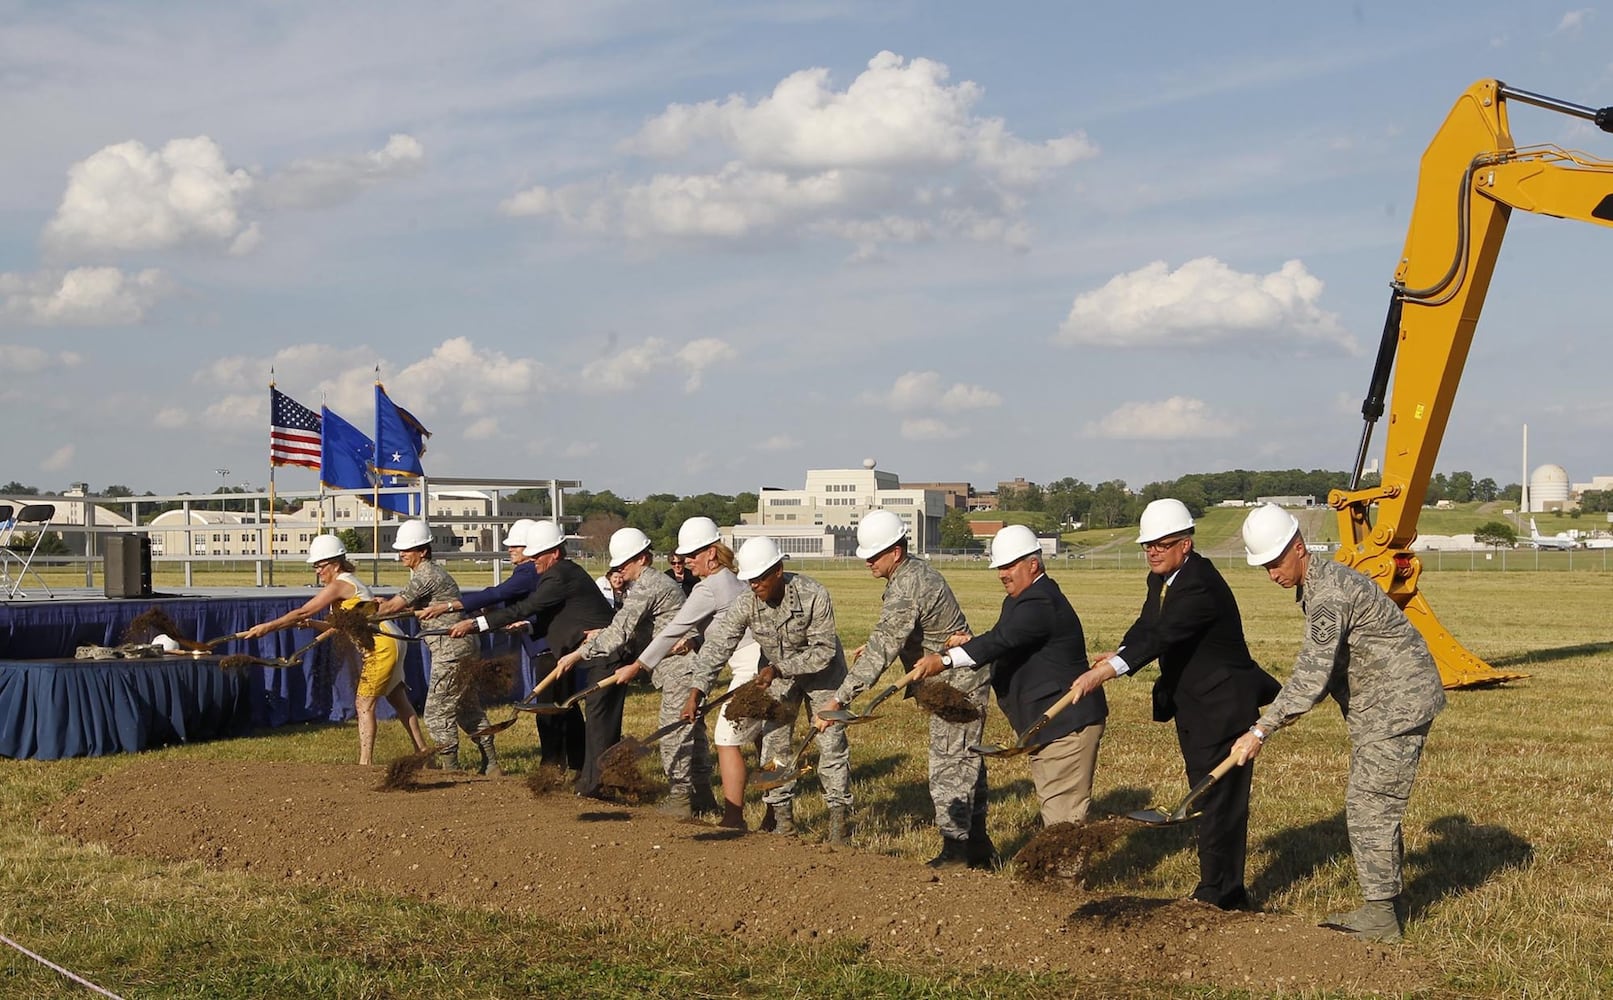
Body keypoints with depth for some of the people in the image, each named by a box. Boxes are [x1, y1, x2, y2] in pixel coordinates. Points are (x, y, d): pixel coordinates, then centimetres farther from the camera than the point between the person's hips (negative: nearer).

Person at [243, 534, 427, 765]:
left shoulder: (339, 585, -11)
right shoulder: (349, 584, 19)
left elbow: (303, 612, -13)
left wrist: (268, 626, -11)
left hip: (381, 646, -10)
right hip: (388, 644, 10)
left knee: (364, 703, -9)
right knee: (399, 701, 13)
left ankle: (366, 761, -12)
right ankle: (422, 751, 18)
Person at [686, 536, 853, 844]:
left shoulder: (813, 596, -31)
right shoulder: (746, 604, -22)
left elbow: (824, 650, -26)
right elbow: (717, 645, -23)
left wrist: (780, 669, -34)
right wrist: (698, 689, -34)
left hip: (821, 671, -3)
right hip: (777, 673, 4)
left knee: (831, 741, -6)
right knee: (774, 740, 0)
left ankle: (839, 815, 3)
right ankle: (782, 816, 10)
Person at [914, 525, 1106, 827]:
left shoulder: (1041, 603, -20)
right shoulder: (1020, 600, 14)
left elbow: (1002, 640, -30)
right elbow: (1003, 642, 11)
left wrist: (945, 660, -32)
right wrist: (970, 643, -10)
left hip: (1068, 723, -11)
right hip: (1046, 723, 11)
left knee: (1063, 815, -9)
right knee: (1052, 809, 16)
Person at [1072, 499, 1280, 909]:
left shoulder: (1200, 586, -24)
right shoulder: (1161, 579, 7)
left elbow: (1162, 636, -35)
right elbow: (1147, 626, 9)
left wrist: (1107, 670, -45)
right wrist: (1117, 653, -14)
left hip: (1221, 707, -10)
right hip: (1192, 707, 10)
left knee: (1219, 800, -6)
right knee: (1207, 800, 15)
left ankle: (1217, 895, 0)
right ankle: (1227, 892, 24)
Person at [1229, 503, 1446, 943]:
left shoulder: (1329, 594, -24)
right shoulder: (1315, 582, 9)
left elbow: (1312, 675, -29)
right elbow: (1325, 663, 20)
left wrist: (1262, 730, -28)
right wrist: (1290, 706, 9)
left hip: (1398, 704, -11)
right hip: (1375, 708, 11)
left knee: (1369, 804, -9)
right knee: (1372, 804, 14)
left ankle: (1380, 915, -4)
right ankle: (1382, 902, 22)